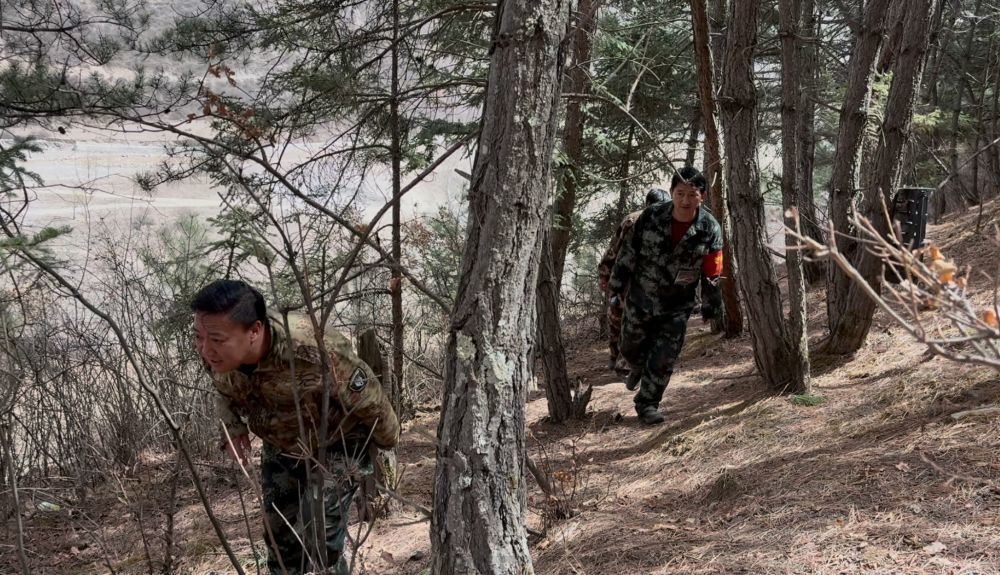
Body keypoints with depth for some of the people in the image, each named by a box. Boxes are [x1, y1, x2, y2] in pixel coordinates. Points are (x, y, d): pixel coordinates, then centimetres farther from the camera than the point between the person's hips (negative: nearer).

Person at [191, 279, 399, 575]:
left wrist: (388, 439, -8)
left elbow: (367, 396, -23)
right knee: (279, 538, 15)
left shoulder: (312, 349, -42)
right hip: (280, 450, 6)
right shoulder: (216, 351, -24)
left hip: (336, 447, -6)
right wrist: (233, 428, -7)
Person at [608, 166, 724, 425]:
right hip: (640, 298, 1)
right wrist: (617, 285, -1)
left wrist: (710, 308, 0)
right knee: (632, 347, 19)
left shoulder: (710, 229, -15)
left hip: (677, 306, -1)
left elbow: (712, 274, -5)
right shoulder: (651, 216, -16)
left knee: (664, 358, -4)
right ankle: (638, 369, 53)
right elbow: (628, 252, -5)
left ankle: (647, 404, 13)